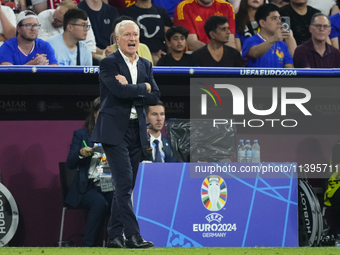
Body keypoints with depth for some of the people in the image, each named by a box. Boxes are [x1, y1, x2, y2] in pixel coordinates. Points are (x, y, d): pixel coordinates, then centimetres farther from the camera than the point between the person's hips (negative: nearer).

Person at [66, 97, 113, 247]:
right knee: (100, 203, -35)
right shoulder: (81, 135, 13)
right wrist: (80, 154, -15)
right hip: (87, 187, -2)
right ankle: (88, 246, -28)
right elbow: (70, 164, 6)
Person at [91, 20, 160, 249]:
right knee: (124, 182, -14)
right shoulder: (109, 64, -4)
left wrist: (129, 90, -9)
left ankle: (114, 236, 12)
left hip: (136, 130, 6)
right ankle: (132, 235, -16)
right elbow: (120, 91, -20)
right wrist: (143, 88, -6)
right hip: (115, 130, -6)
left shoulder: (146, 65, 14)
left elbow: (155, 97, 3)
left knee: (126, 186, 7)